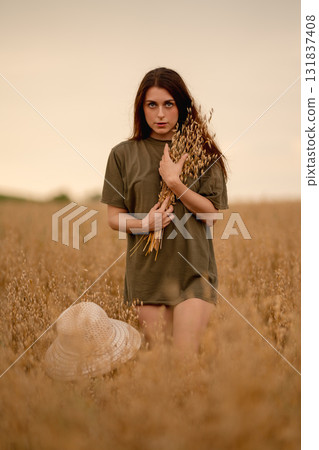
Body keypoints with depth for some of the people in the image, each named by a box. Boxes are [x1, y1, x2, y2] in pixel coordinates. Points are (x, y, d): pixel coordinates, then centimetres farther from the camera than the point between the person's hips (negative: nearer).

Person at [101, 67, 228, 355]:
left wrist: (174, 182, -14)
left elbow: (212, 214, -1)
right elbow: (114, 217, 6)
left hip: (193, 269, -1)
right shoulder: (123, 154, 5)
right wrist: (144, 223, -15)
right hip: (148, 270, 1)